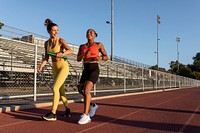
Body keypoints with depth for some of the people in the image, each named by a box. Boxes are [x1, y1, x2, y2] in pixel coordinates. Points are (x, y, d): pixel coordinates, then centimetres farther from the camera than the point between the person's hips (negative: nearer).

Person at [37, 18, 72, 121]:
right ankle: (67, 109, 30)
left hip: (63, 67, -6)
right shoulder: (46, 43, 5)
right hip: (54, 68, 6)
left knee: (55, 88, -17)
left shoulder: (60, 40, -10)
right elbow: (46, 58, 7)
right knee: (61, 90, 13)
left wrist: (62, 54, -41)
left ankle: (53, 114, -11)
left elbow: (70, 50, -23)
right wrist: (41, 66, -9)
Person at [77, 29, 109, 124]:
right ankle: (92, 105, 32)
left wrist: (100, 57, -18)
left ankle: (86, 116, -21)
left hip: (94, 70, -6)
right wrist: (84, 54, -16)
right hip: (85, 70, 6)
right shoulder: (82, 46, 16)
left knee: (86, 90, -23)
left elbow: (106, 57, 5)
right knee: (82, 91, 7)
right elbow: (78, 59, 5)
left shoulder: (99, 45, 4)